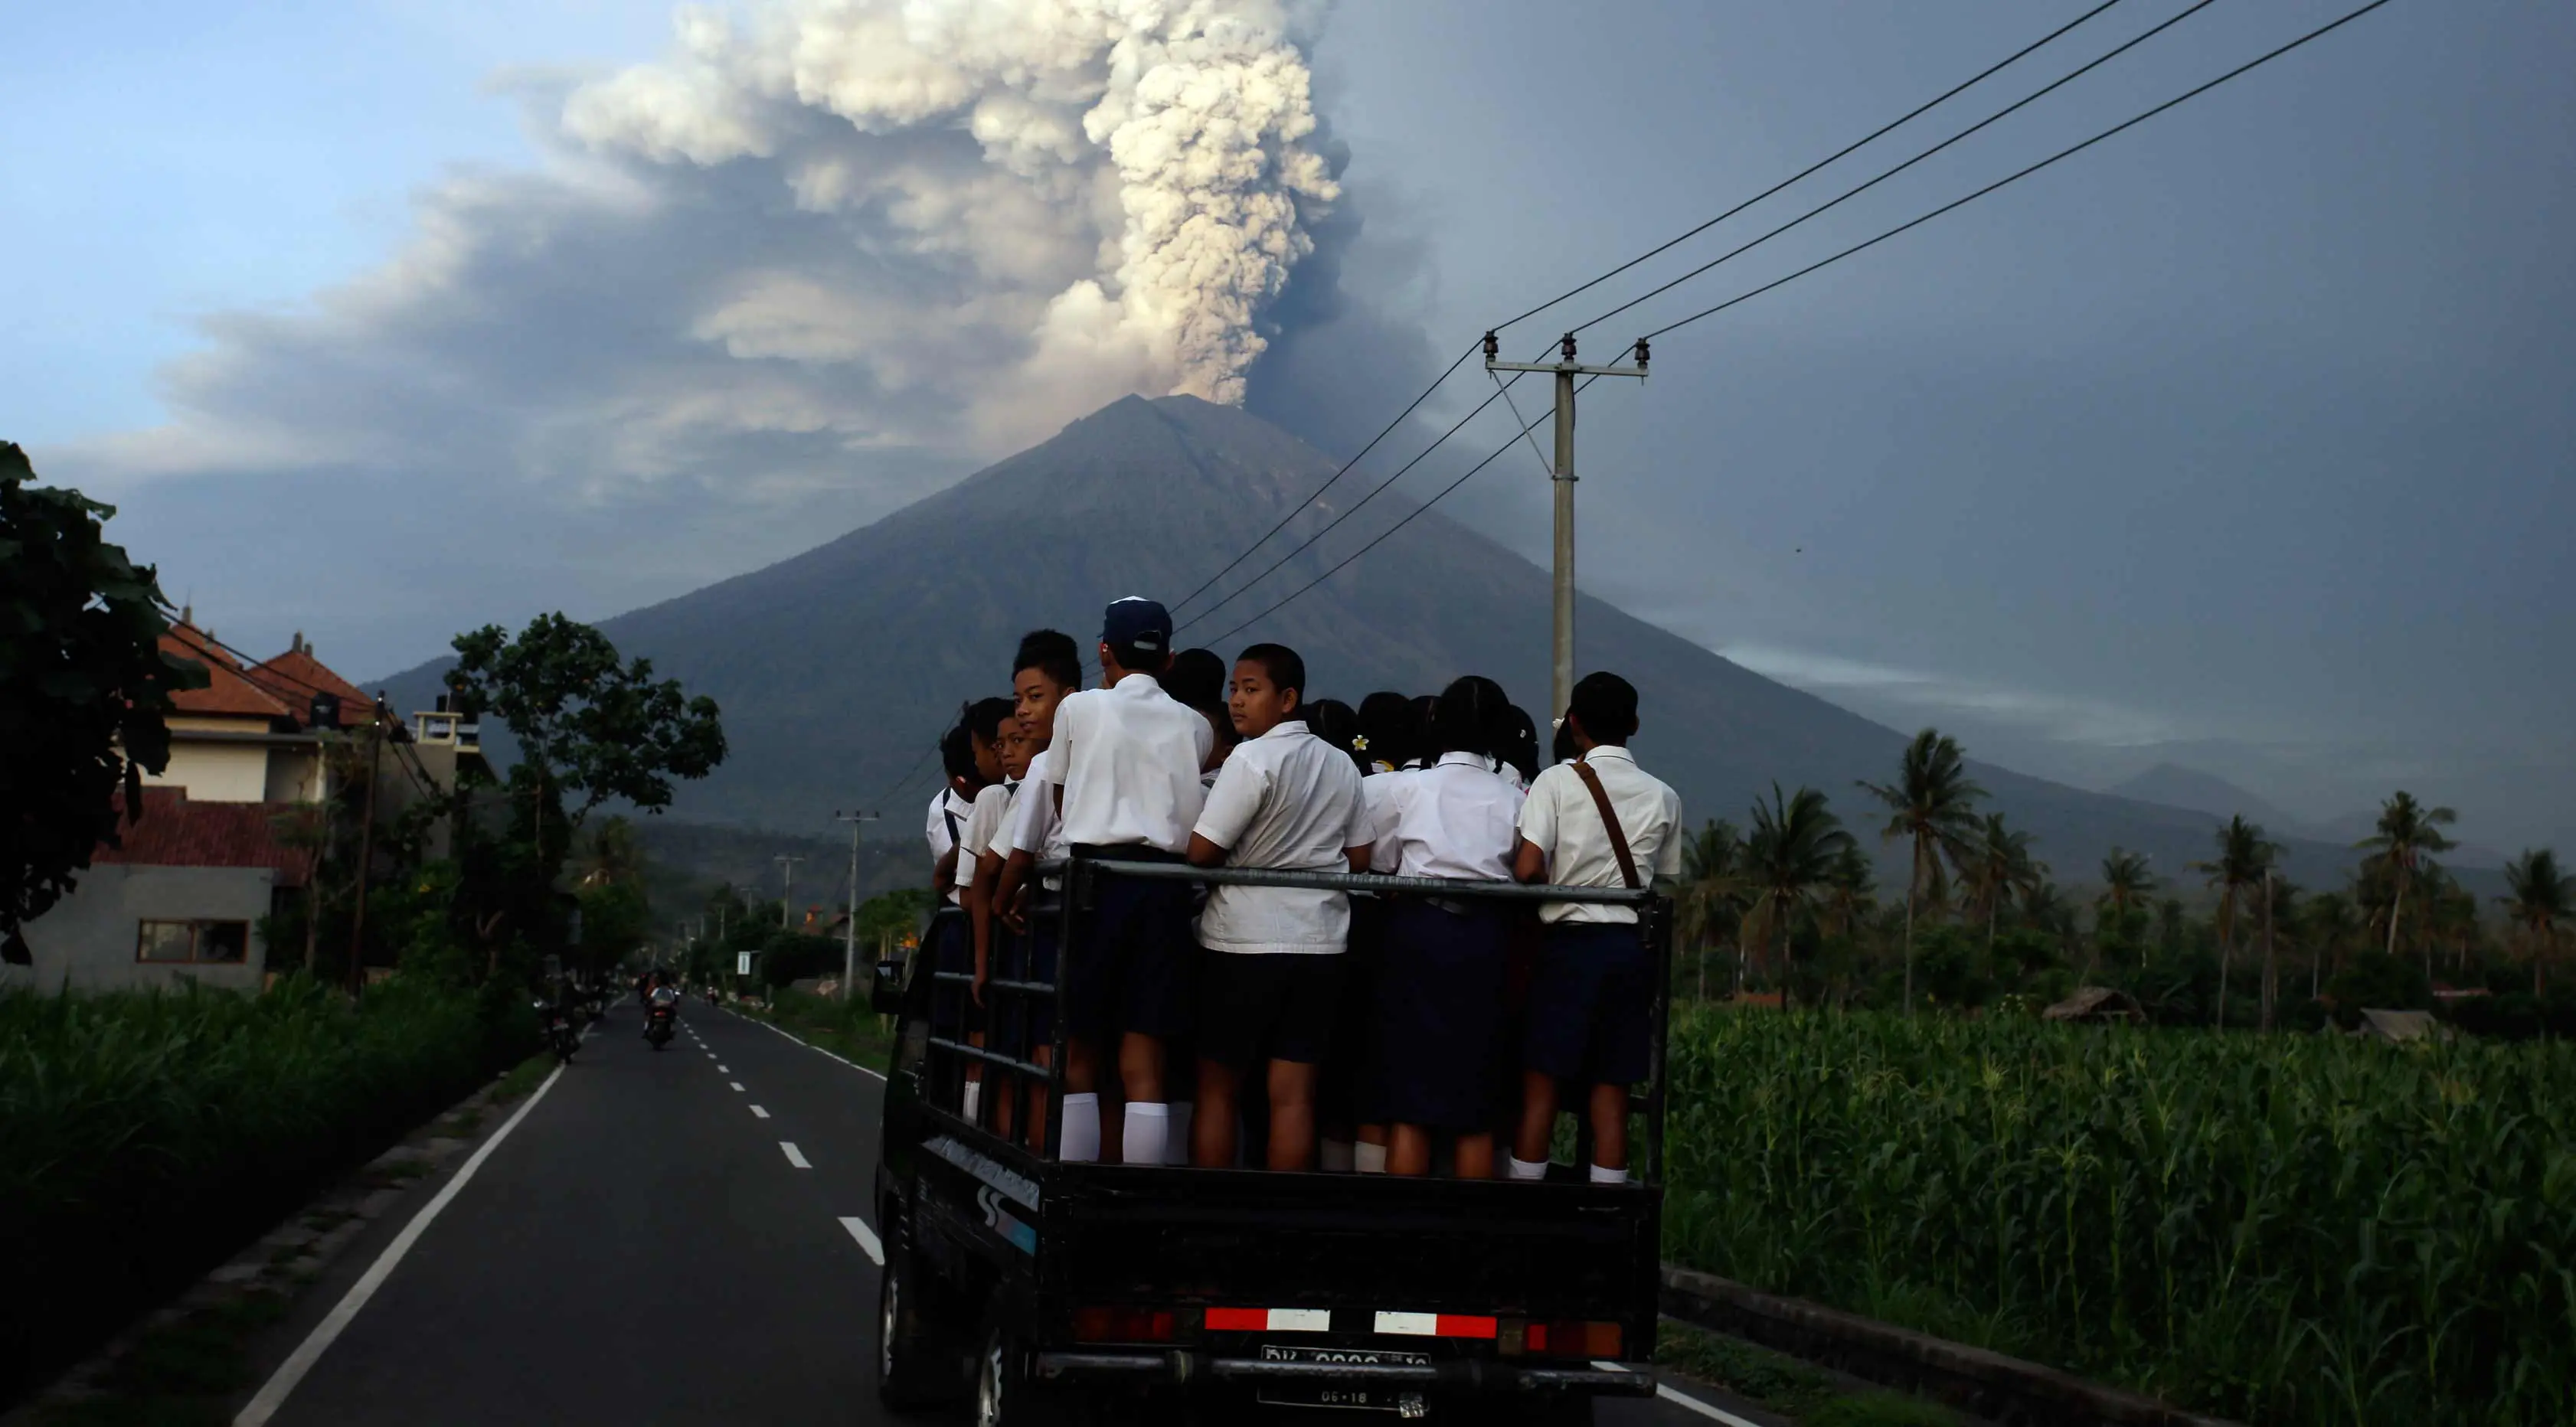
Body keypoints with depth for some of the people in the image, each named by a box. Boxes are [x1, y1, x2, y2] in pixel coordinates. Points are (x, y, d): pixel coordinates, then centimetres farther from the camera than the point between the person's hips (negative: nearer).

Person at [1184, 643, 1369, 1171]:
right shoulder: (1341, 765, 11)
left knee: (1217, 1088, 5)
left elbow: (1201, 851, -14)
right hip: (1319, 940, 6)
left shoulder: (1252, 760, -11)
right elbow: (1359, 856, 14)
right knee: (1293, 1093, 3)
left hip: (1246, 939, -5)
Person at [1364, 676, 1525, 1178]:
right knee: (1475, 1094, 9)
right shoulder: (1513, 800, 2)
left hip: (1418, 929, -1)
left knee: (1409, 1095, 2)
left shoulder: (1405, 787, -1)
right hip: (1486, 937, 1)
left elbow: (1380, 863, 2)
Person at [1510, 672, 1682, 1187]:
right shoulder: (1662, 796, 7)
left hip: (1570, 941, -3)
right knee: (1611, 1090, 6)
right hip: (1633, 948, 3)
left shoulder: (1557, 782, -4)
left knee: (1540, 1080, 2)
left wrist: (1559, 881, 5)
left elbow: (1527, 869, -14)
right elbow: (1665, 882, 8)